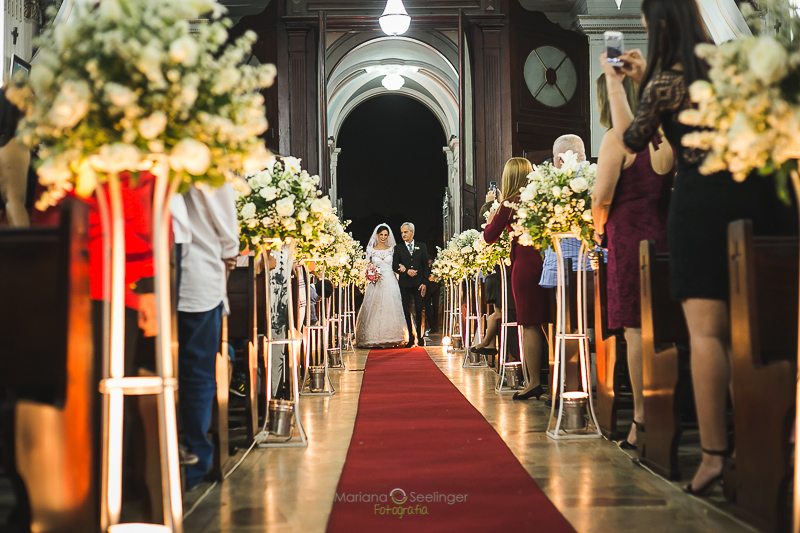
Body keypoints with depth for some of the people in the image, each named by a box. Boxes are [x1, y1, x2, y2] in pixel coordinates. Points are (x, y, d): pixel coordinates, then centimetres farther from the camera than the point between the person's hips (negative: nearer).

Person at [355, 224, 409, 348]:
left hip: (390, 283, 1)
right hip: (376, 283, 0)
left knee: (391, 309, -3)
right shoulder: (371, 250, 7)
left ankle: (391, 338, 1)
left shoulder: (391, 249, 9)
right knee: (375, 309, -4)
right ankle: (375, 339, 1)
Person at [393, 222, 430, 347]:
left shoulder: (422, 246, 7)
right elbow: (395, 266, 3)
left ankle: (419, 336, 12)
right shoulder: (398, 248, 7)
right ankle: (410, 337, 9)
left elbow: (426, 266, 6)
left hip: (418, 284, 0)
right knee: (406, 311, 2)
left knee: (419, 310, -2)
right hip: (405, 284, 1)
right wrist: (406, 271, -14)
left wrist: (424, 282, -3)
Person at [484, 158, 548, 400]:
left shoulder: (510, 203, -6)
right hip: (544, 261, 5)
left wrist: (496, 210, 14)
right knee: (546, 322, 10)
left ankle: (534, 382, -2)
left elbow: (489, 236, -1)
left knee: (529, 325, -3)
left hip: (524, 264, -5)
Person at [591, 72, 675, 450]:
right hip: (665, 237, 6)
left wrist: (599, 230, 5)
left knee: (635, 331, -3)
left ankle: (642, 422, 0)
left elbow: (602, 196, -11)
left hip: (629, 239, -6)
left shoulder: (617, 137, -7)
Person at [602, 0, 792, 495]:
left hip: (701, 196, -6)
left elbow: (633, 139, 9)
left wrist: (616, 84, 20)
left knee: (706, 328, -6)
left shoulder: (664, 82, -5)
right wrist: (647, 77, 31)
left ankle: (715, 452, -8)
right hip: (754, 191, 6)